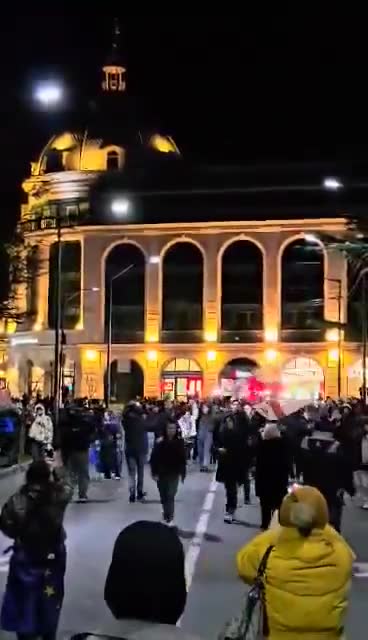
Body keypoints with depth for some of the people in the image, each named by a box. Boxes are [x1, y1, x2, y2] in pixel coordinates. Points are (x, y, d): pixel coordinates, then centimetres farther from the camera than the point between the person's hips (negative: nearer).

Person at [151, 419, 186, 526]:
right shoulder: (160, 442, -10)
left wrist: (182, 473, -2)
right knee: (163, 496, 14)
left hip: (174, 474, -1)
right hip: (161, 473, 1)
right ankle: (167, 513, 35)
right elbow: (154, 458, -7)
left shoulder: (179, 442, -8)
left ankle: (169, 518, -2)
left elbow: (183, 458, -2)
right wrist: (154, 473, -9)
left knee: (170, 496, -6)